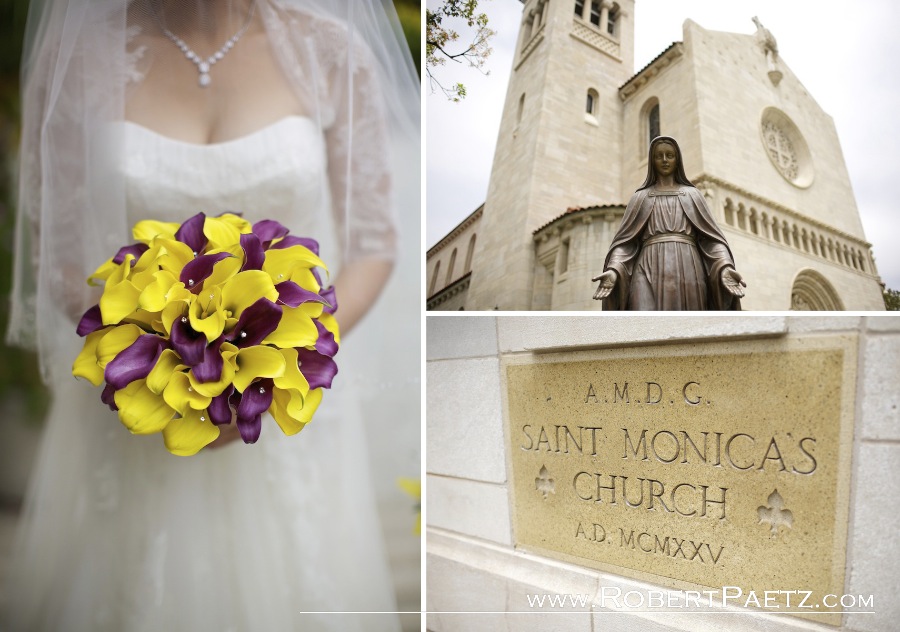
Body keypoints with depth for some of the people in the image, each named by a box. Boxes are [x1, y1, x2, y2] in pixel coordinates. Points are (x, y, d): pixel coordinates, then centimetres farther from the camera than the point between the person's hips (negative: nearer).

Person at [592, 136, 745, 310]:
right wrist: (613, 271, -12)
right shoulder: (640, 198, 21)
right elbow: (625, 241, 10)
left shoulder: (692, 194, 23)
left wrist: (725, 268, -9)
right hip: (650, 272, -1)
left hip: (687, 271, 1)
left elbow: (711, 237, 12)